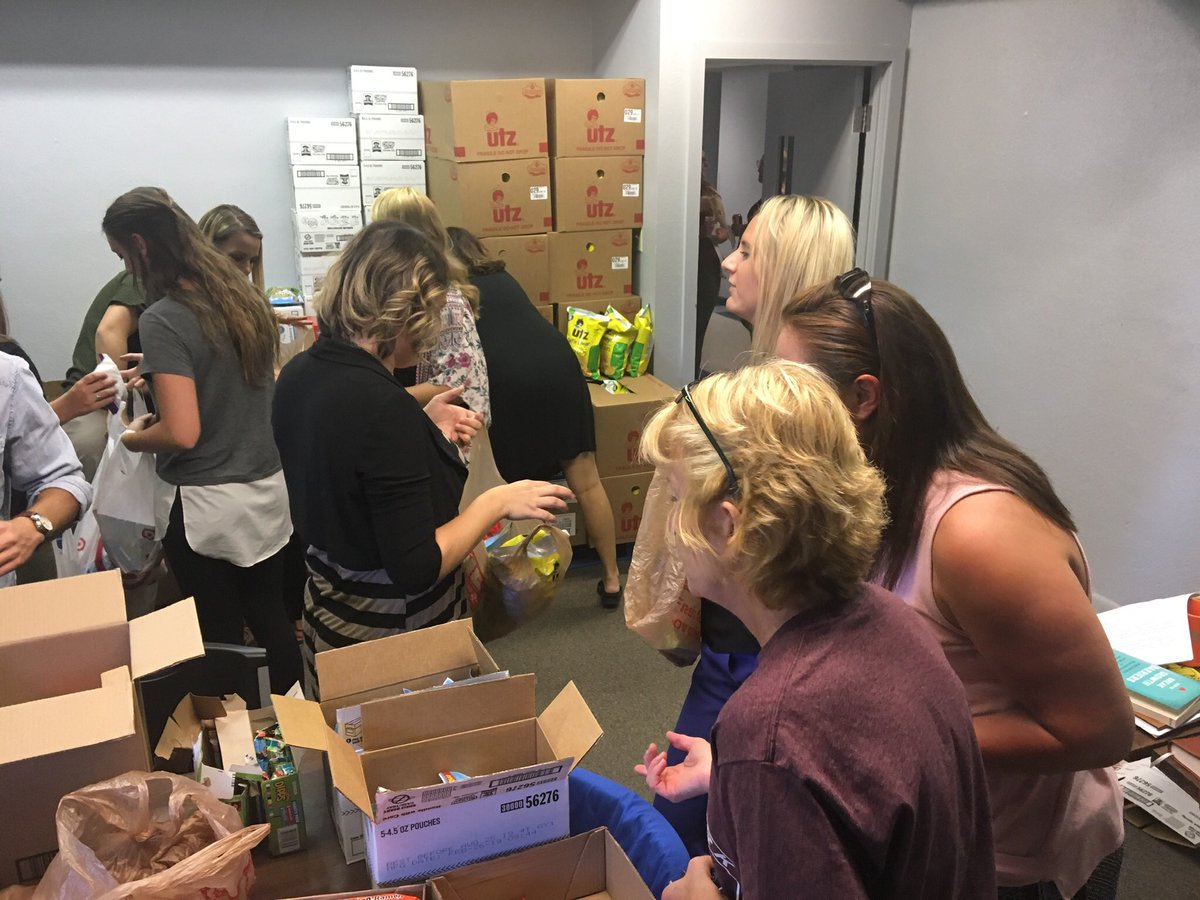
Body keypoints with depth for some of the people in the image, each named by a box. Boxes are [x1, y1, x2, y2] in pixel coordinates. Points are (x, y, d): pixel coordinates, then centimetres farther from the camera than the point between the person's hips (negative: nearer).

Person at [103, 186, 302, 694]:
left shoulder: (162, 320, -17)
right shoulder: (243, 297, 4)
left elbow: (182, 433, -22)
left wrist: (133, 438, -1)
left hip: (209, 504, -7)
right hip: (269, 489, 7)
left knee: (220, 633, 9)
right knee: (270, 616, 19)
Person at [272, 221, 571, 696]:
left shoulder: (298, 374, -3)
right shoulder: (384, 408, -29)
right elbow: (417, 570, -26)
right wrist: (495, 502, -17)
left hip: (327, 604, 8)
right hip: (392, 632, -8)